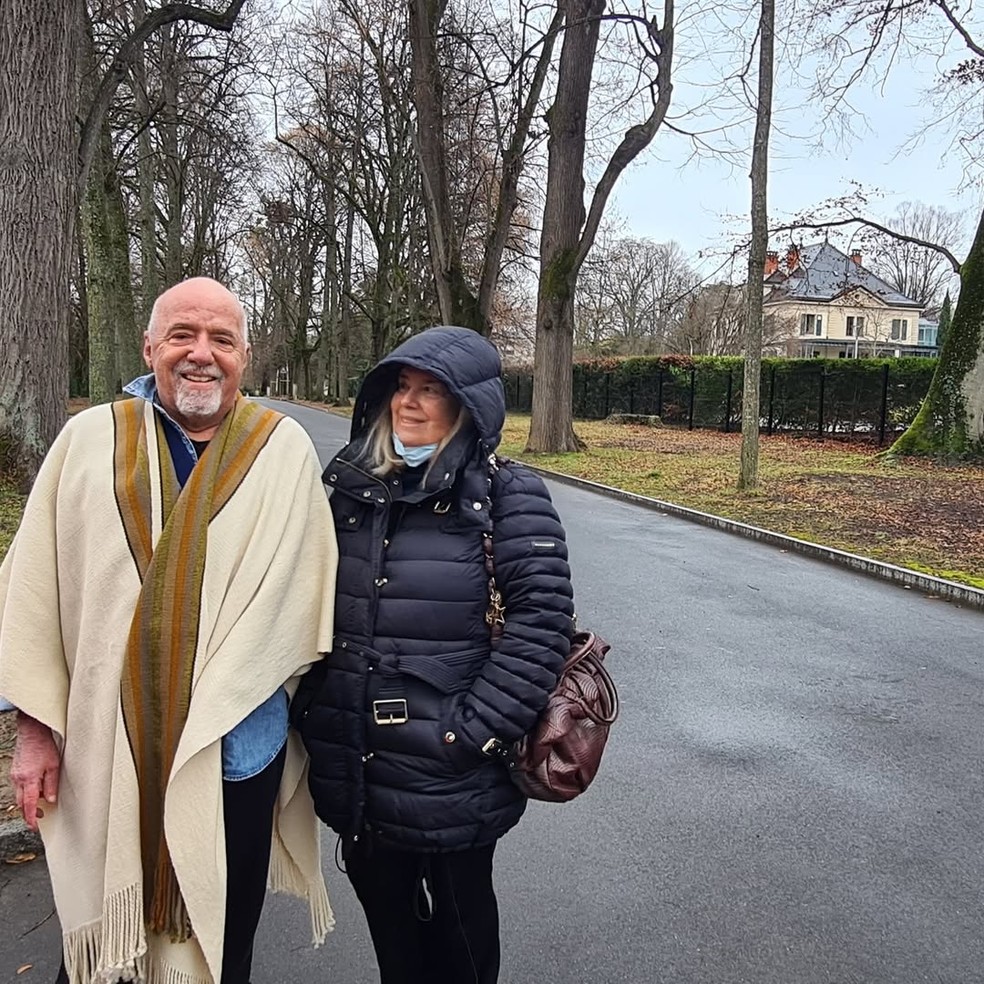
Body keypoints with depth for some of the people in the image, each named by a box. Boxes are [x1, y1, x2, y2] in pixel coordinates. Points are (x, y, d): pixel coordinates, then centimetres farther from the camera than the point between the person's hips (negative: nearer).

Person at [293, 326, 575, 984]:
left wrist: (471, 732, -18)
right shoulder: (352, 486, 6)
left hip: (451, 780, -4)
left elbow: (541, 622, -16)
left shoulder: (506, 496, -10)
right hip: (356, 775, 5)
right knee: (389, 930, 23)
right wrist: (310, 708, 8)